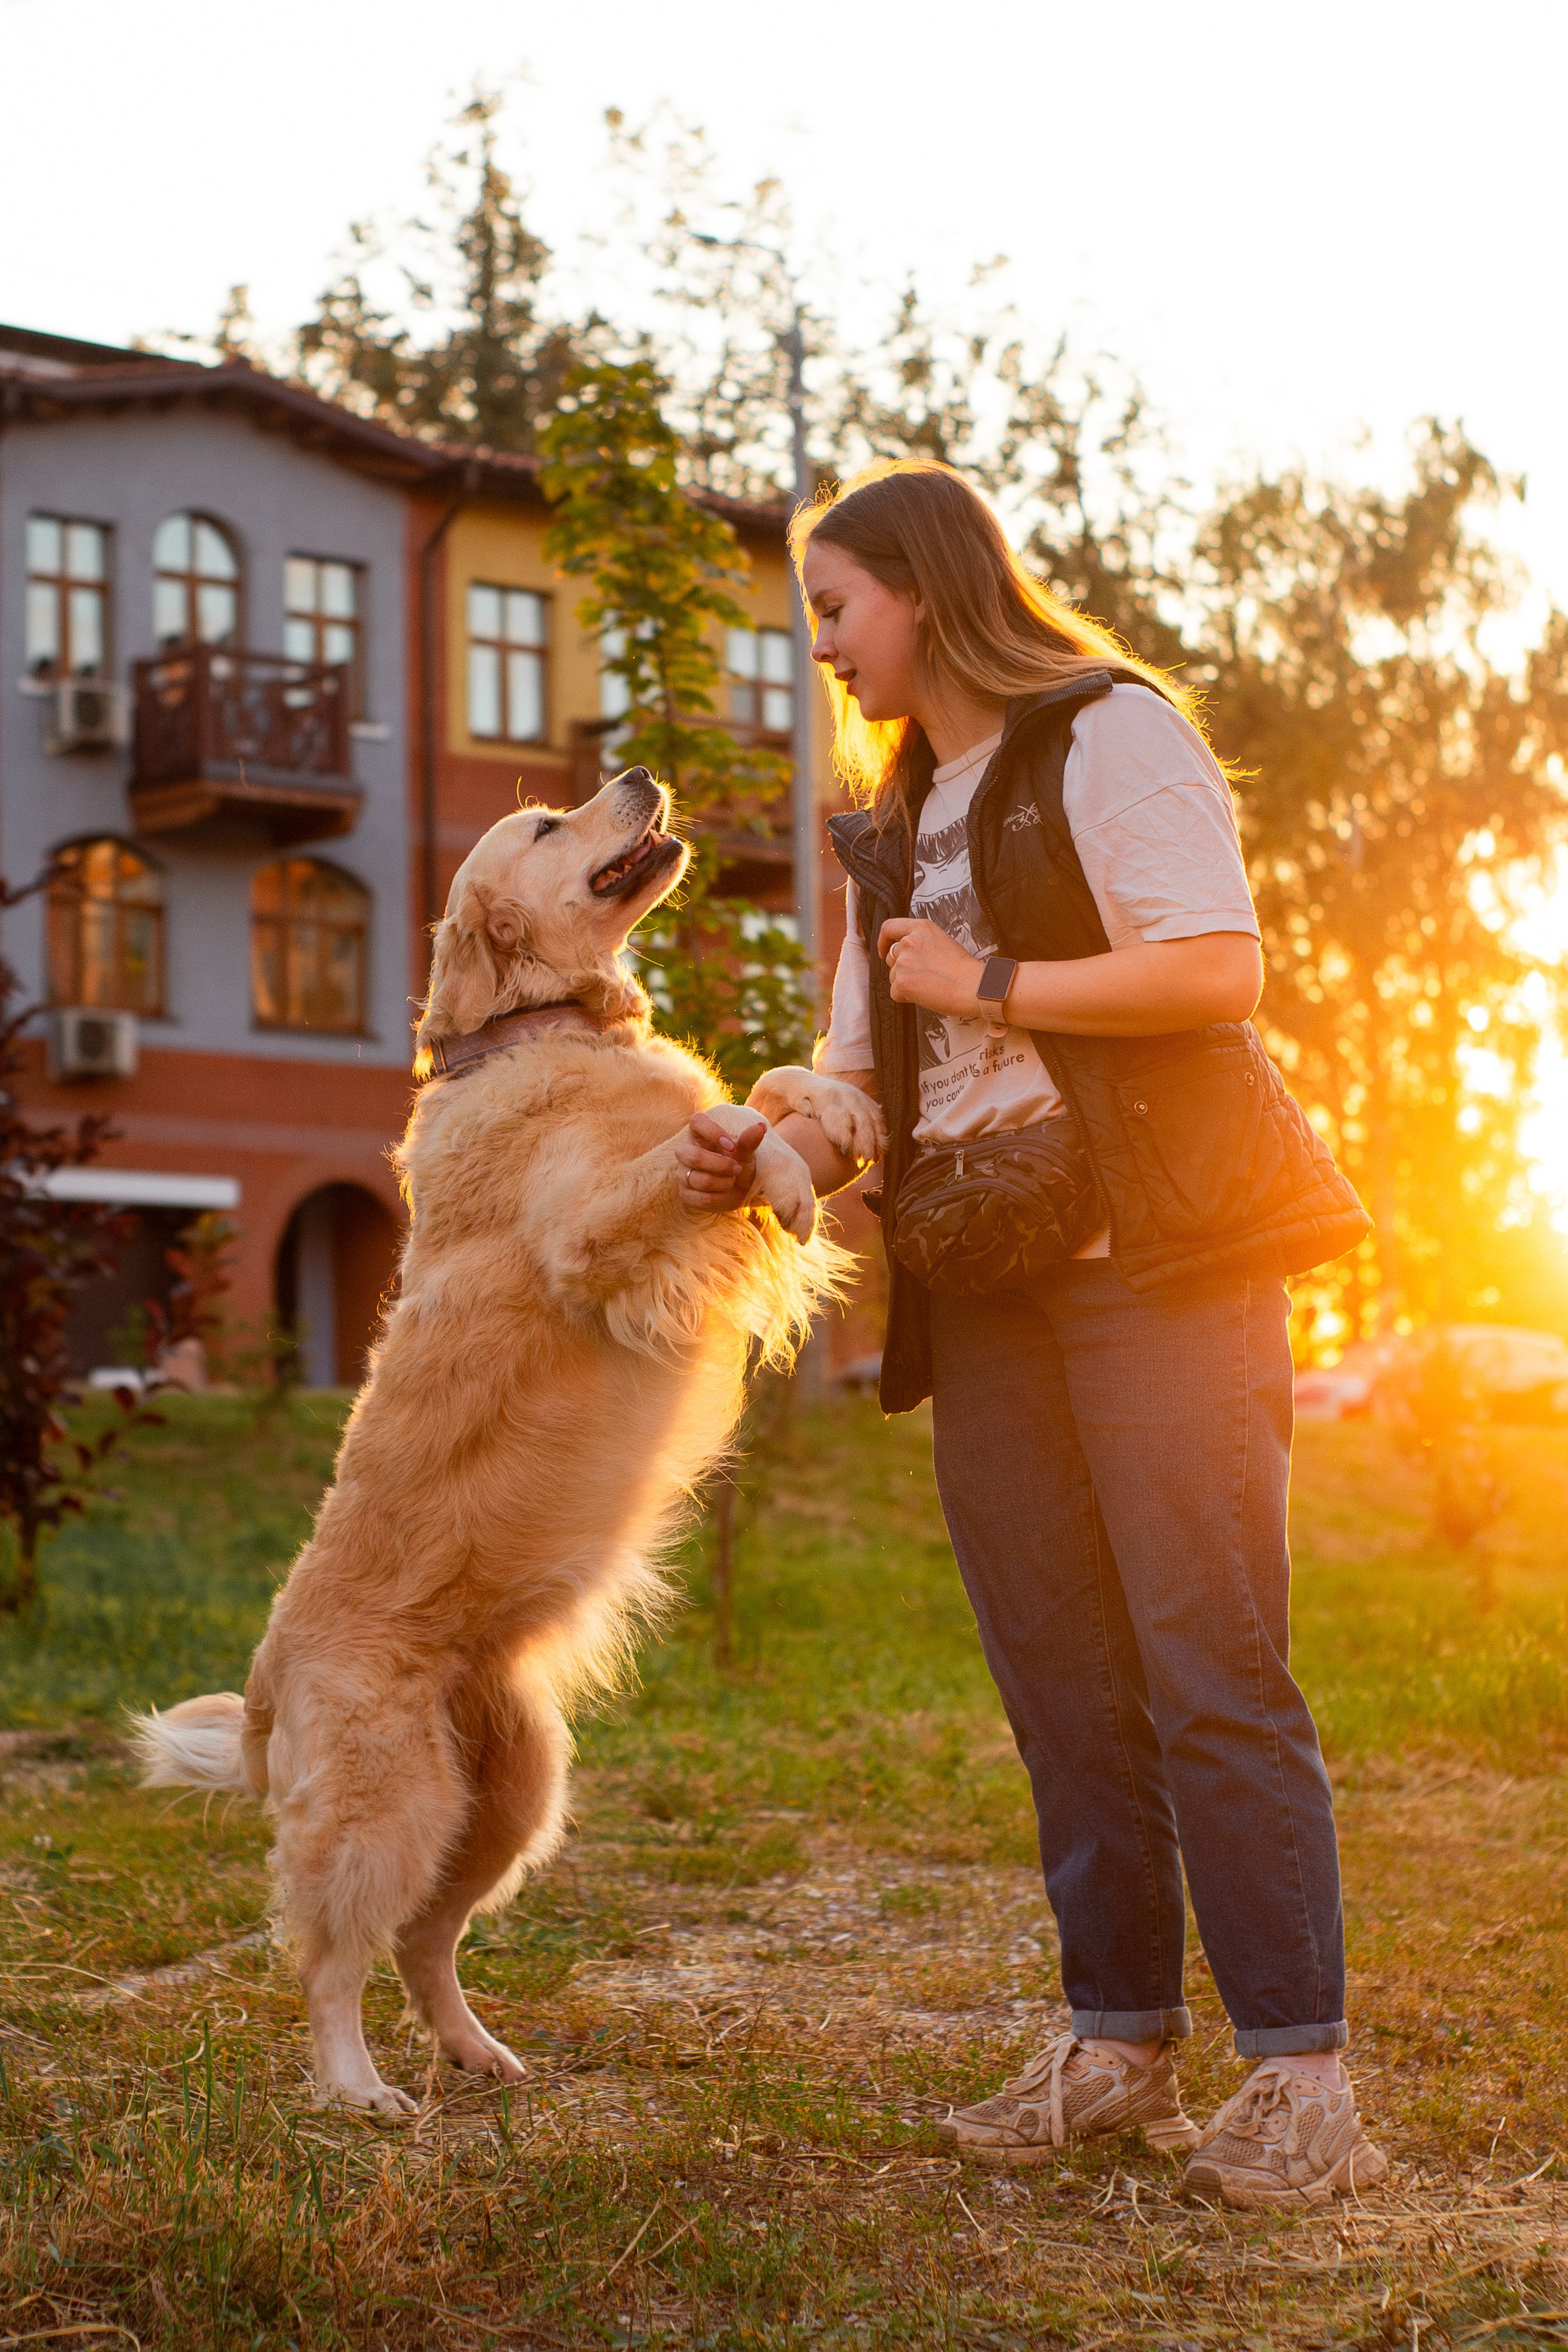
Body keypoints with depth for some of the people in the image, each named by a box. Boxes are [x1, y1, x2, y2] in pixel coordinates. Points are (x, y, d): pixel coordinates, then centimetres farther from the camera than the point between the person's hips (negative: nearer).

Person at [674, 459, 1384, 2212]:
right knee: (1061, 1677, 6)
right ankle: (1119, 2047, 14)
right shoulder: (896, 826, 22)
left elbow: (1217, 968, -14)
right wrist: (751, 1160, -1)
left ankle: (1301, 2072, -4)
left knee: (1209, 1669, -9)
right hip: (984, 1283, 7)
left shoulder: (1109, 732, -1)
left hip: (1158, 1259, -7)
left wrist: (985, 981, -8)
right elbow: (862, 1080, 19)